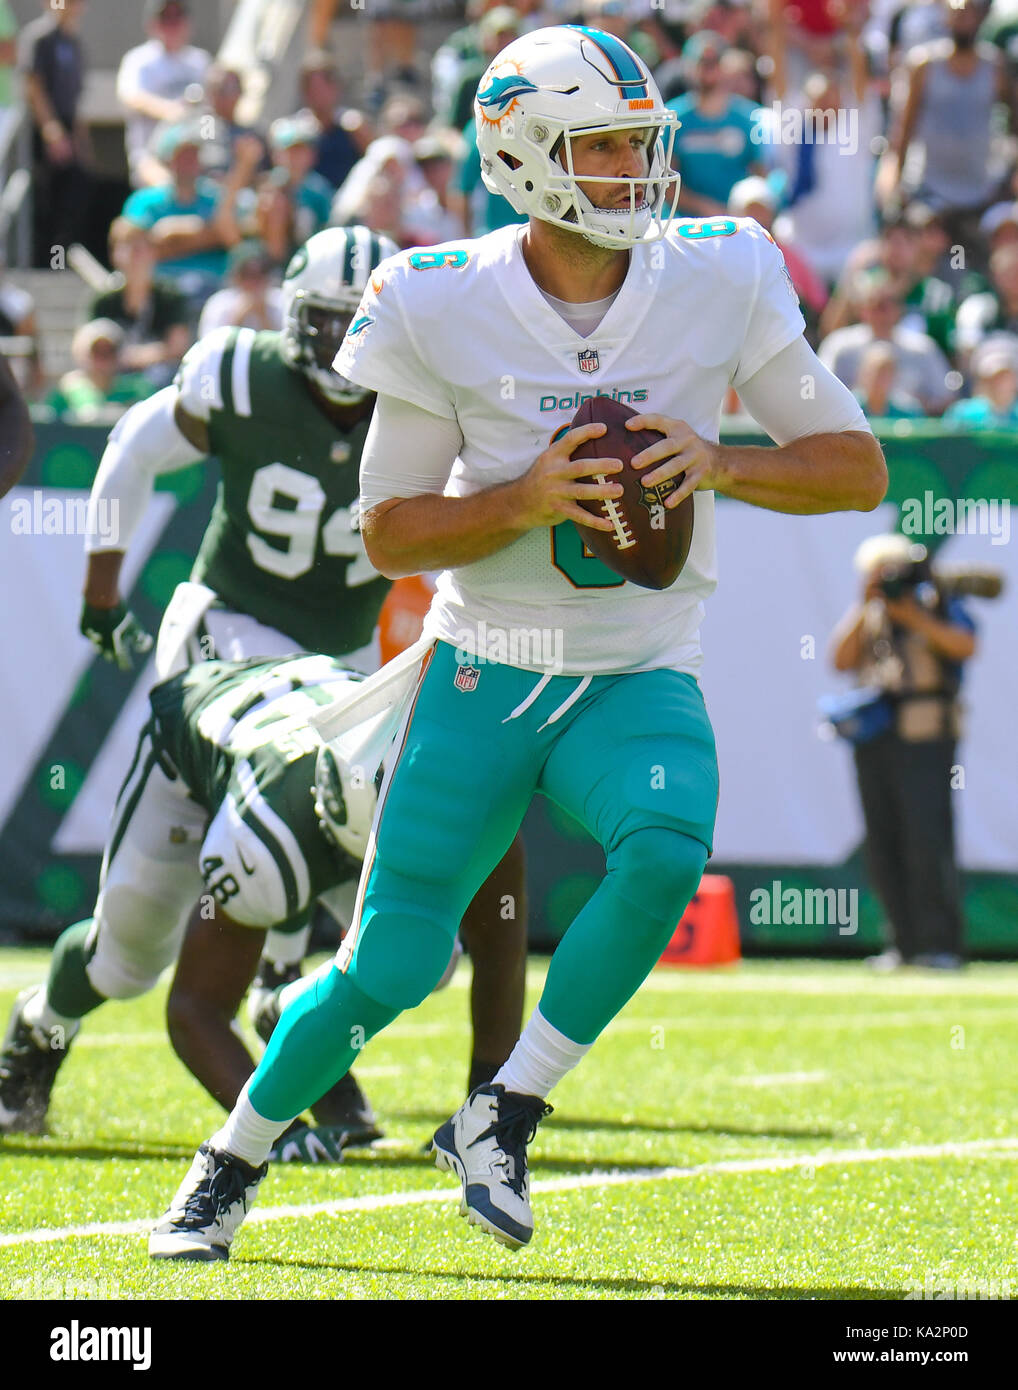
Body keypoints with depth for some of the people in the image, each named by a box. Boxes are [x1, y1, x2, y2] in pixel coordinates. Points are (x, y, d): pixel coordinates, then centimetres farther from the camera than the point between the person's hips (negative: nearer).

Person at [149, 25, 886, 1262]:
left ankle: (502, 1118, -13)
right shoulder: (443, 308, -9)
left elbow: (857, 468, -1)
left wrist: (719, 464, -19)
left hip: (638, 681, 1)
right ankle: (232, 1161, 21)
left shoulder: (720, 284, -5)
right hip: (482, 675, -1)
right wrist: (524, 504, -22)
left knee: (663, 853, -31)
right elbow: (391, 532, -3)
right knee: (389, 966, -5)